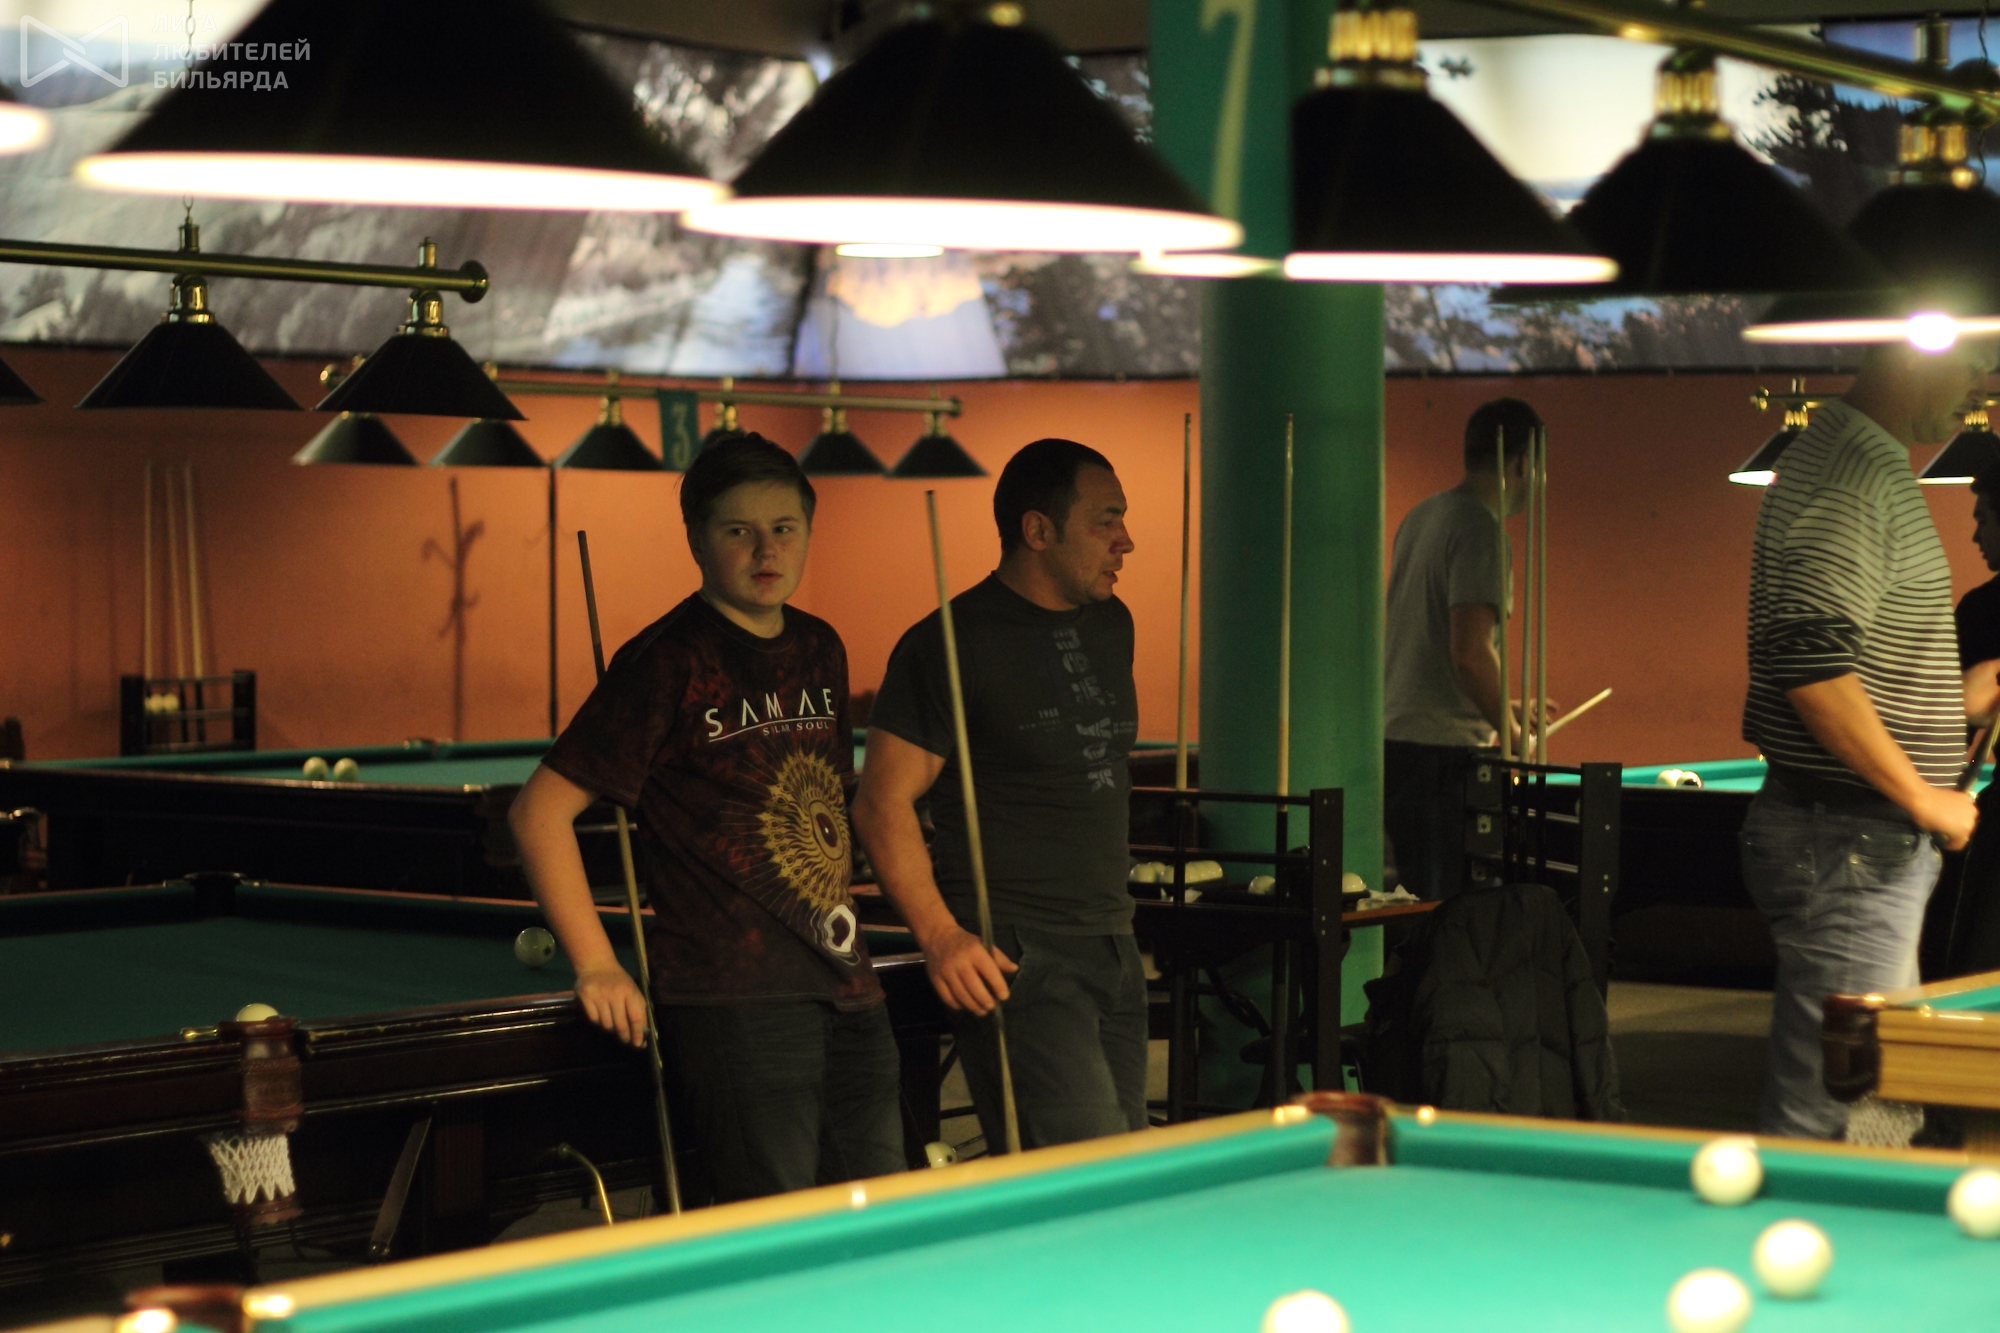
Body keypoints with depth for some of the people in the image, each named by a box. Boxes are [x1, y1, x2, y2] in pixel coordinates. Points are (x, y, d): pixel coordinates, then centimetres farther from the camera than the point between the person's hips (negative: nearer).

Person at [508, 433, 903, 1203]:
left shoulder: (821, 649, 13)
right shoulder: (672, 661, -9)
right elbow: (540, 811, -11)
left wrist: (843, 932, 16)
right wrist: (596, 967, -13)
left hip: (846, 995, 7)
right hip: (734, 1003, -7)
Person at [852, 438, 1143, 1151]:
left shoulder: (1112, 625, 14)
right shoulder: (952, 643, -10)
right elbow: (883, 803, -12)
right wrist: (941, 936, -22)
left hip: (1113, 949, 8)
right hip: (1015, 958, -8)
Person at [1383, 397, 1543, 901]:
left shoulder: (1419, 518, 16)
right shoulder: (1481, 528, -13)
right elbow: (1469, 652, -20)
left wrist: (1499, 708, 25)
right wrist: (1510, 731, -7)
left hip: (1392, 740, 9)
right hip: (1442, 753, -9)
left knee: (1418, 902, 10)